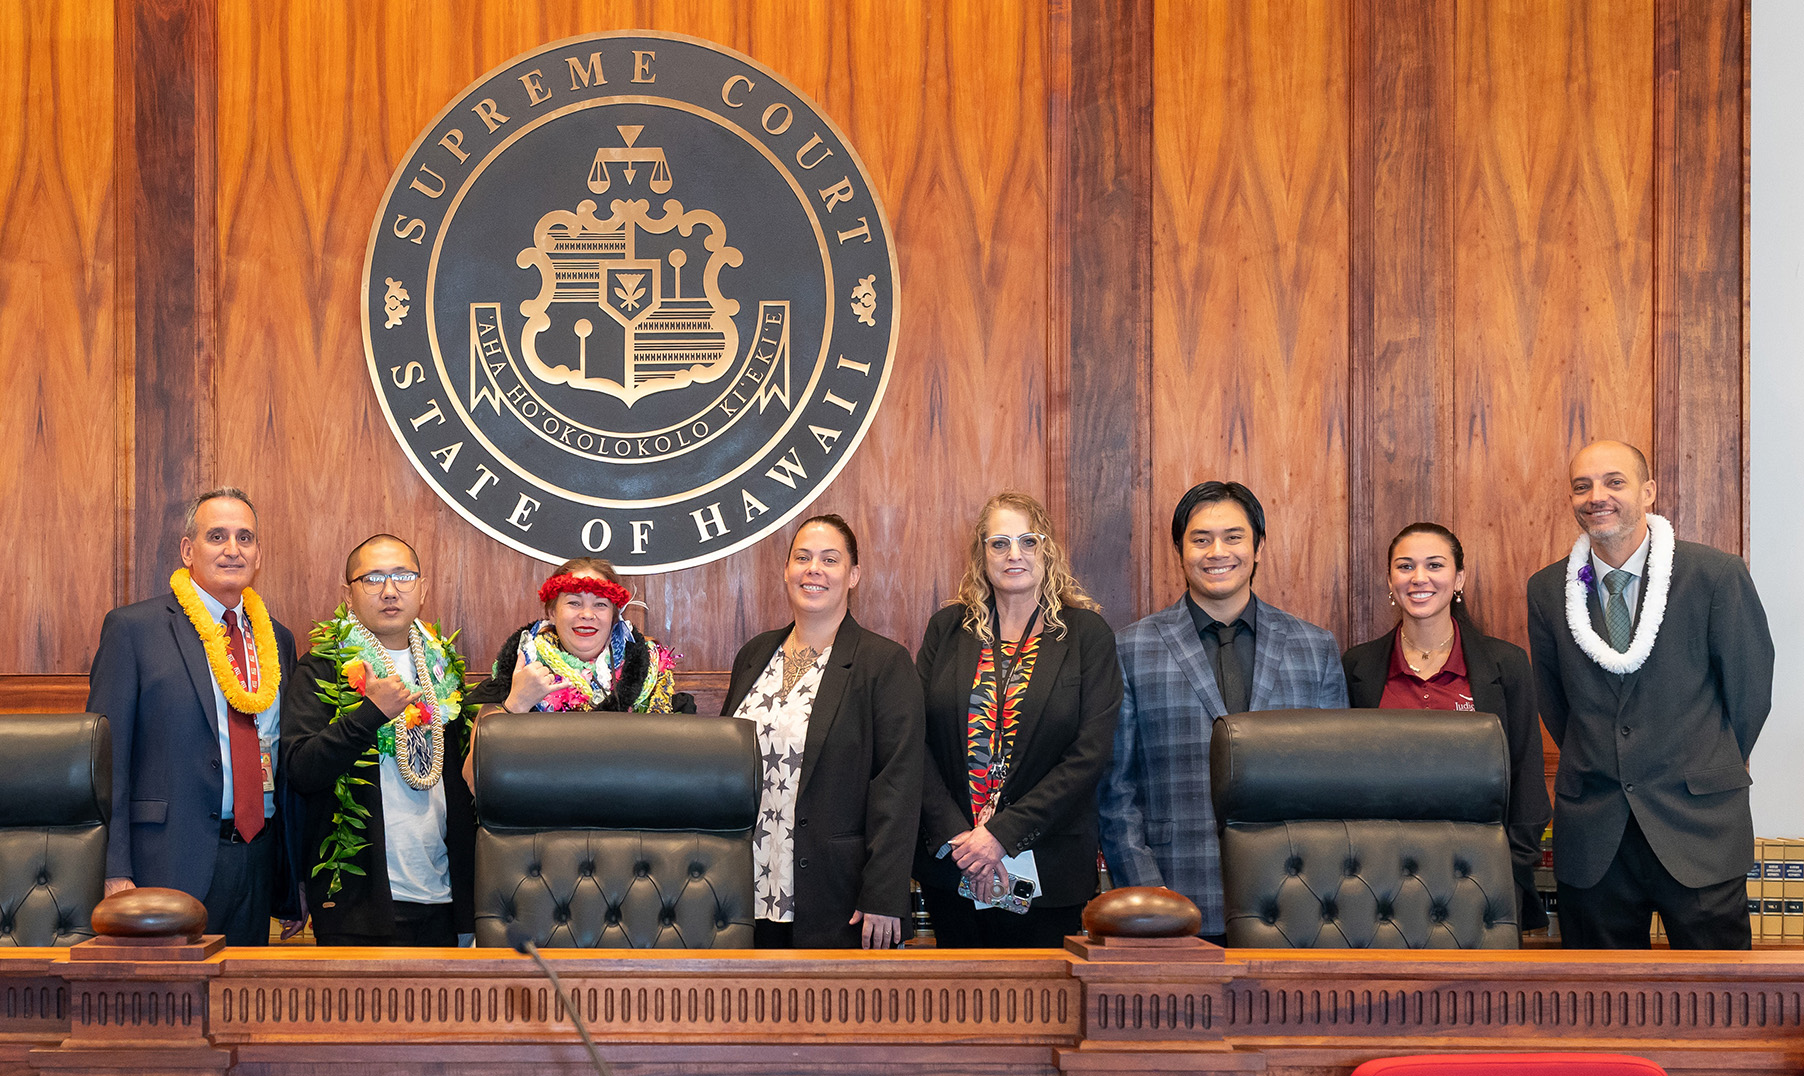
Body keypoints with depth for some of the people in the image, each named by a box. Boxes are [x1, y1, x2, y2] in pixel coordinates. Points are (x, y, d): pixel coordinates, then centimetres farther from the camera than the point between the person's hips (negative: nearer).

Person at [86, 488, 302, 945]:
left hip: (259, 864, 5)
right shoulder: (133, 628, -1)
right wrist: (114, 873, -14)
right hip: (171, 867, -5)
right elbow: (106, 757, -5)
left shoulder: (278, 640, 15)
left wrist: (295, 889, 14)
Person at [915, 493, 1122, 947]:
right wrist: (955, 836, -11)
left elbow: (1090, 754, -8)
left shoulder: (1087, 634, -1)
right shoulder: (948, 628, 7)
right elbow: (917, 740, 2)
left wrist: (1003, 834, -14)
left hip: (1048, 873, -2)